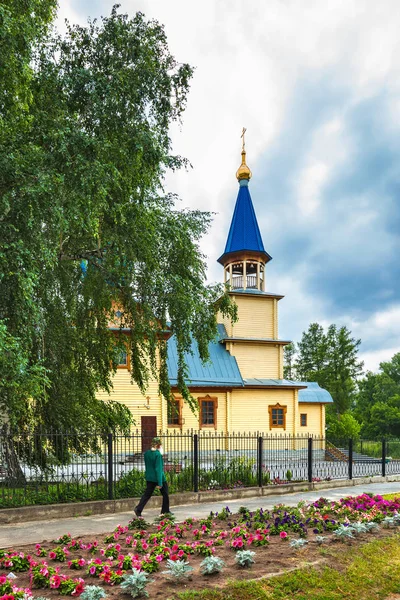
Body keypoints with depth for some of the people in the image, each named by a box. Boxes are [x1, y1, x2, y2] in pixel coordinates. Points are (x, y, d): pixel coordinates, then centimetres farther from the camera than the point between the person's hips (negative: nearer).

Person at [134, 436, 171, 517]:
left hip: (149, 478, 5)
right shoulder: (158, 454, -19)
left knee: (147, 494, 9)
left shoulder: (146, 453, 0)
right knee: (165, 494, 14)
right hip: (159, 477, -5)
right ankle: (165, 511, 22)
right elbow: (158, 469, -20)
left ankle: (138, 509, -6)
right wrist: (159, 483, -19)